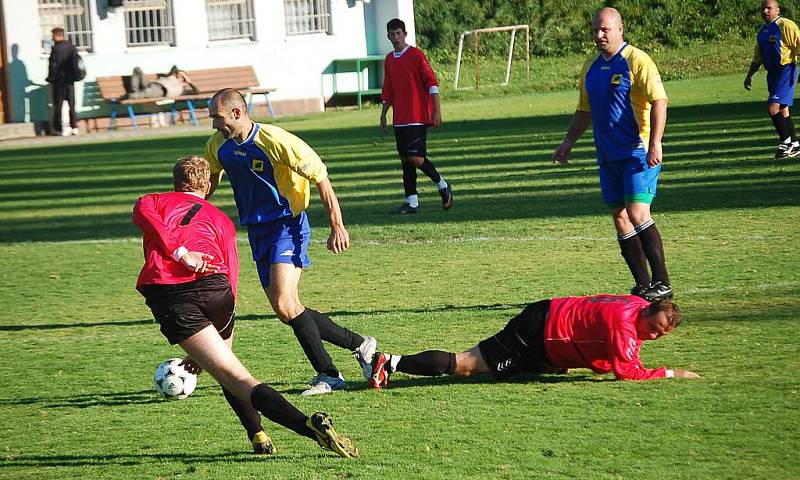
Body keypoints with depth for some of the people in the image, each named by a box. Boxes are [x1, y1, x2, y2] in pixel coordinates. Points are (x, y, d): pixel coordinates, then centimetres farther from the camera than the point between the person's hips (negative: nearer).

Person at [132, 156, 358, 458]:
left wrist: (179, 253, -12)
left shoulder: (154, 201, 27)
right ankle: (260, 438, 18)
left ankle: (309, 425, -25)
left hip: (166, 292, -2)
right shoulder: (220, 219, 29)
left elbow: (143, 213, -1)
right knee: (222, 358, 31)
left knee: (233, 376, -8)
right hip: (214, 285, 3)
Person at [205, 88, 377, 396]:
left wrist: (337, 228, -14)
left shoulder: (276, 142, -20)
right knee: (286, 312, 4)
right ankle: (359, 344, 18)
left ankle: (327, 375, -8)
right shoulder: (218, 145, 1)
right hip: (256, 230, 7)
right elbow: (209, 180, 21)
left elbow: (321, 178, -14)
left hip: (287, 224, -7)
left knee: (285, 305, -22)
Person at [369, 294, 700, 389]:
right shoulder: (623, 321, -25)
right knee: (464, 365, -7)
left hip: (549, 315, 9)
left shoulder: (638, 305, 4)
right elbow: (625, 371, -28)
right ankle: (391, 363, -3)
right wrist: (668, 373, -22)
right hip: (539, 330, -9)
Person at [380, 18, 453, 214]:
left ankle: (443, 186, 7)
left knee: (416, 158, -14)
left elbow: (431, 82, -10)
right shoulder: (389, 60, 14)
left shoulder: (416, 55, -7)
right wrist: (383, 115, 19)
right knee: (405, 159, 5)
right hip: (399, 120, 7)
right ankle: (411, 202, 7)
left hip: (417, 117, -7)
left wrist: (437, 110, -16)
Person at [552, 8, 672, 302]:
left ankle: (662, 284, -11)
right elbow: (585, 111, 24)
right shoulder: (590, 67, 13)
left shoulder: (636, 61, -10)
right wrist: (568, 143, 16)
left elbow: (659, 101, -16)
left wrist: (655, 144, -24)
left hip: (637, 153, -8)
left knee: (637, 214, -16)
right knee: (620, 219, 5)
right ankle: (643, 286, 11)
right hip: (608, 156, 8)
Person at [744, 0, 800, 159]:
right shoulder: (762, 31, 17)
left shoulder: (786, 25, -9)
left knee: (773, 107, -17)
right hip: (772, 73, 9)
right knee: (782, 111, 11)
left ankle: (786, 141, -5)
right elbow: (757, 58, 24)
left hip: (786, 70, -9)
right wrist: (749, 76, 17)